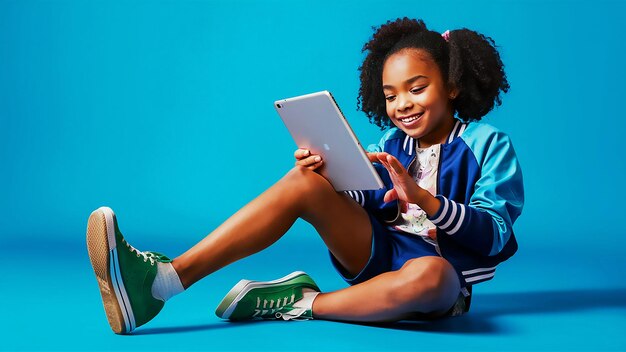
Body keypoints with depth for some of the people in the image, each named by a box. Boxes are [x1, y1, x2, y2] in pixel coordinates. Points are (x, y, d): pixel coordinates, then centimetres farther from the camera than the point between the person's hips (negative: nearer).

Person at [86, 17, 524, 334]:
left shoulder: (488, 145, -1)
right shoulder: (391, 144, 13)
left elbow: (495, 236, -12)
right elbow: (348, 207, 4)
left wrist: (422, 197, -24)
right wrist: (327, 175, -16)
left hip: (443, 268, -4)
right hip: (378, 254, 4)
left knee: (426, 276, -44)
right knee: (305, 181, -20)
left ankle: (302, 304, -21)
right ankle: (162, 279, -32)